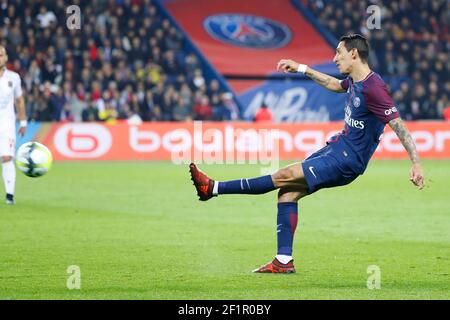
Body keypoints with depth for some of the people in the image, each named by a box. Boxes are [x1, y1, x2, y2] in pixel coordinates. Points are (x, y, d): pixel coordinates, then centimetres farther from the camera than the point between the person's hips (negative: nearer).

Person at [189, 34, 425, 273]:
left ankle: (213, 189, -6)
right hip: (338, 147, 9)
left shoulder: (373, 88, -20)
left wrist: (416, 164, -24)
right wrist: (302, 69, 31)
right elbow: (334, 85, 32)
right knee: (288, 193, 4)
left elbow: (398, 126, -21)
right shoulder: (354, 81, 8)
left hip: (346, 161, -9)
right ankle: (283, 261, 6)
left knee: (284, 177, -10)